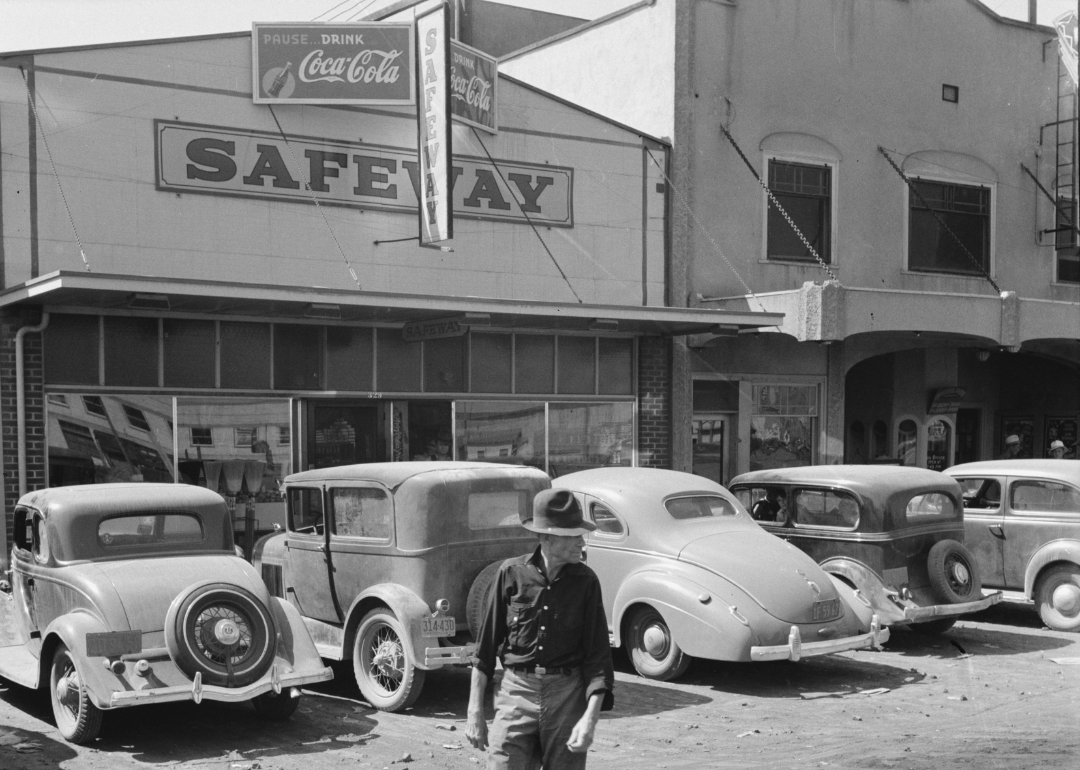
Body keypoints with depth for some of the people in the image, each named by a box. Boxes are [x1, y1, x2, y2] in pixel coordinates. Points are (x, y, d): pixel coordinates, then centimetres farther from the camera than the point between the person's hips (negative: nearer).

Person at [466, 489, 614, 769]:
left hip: (568, 695, 1)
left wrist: (591, 717, -13)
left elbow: (597, 654, -1)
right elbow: (486, 643, 4)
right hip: (516, 693, -1)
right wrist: (475, 711, 3)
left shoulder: (585, 581, -1)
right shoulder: (512, 572, -3)